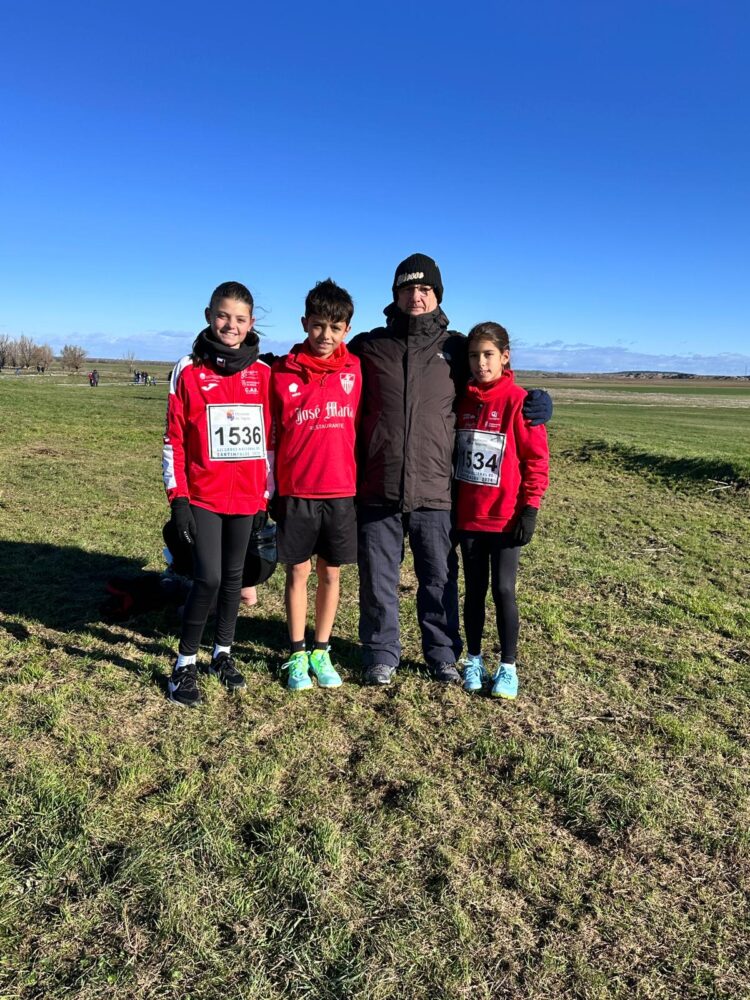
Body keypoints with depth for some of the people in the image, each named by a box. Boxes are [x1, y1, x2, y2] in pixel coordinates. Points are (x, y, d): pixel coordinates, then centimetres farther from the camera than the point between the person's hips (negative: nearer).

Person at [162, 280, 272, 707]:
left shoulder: (262, 373, 5)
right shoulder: (189, 370, -1)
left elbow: (270, 437, 8)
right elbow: (175, 437, -2)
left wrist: (268, 494, 6)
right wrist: (177, 497, -7)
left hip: (247, 495, 3)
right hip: (203, 495, -2)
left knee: (234, 575, 12)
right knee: (209, 578, -9)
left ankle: (224, 653, 29)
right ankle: (186, 663, 10)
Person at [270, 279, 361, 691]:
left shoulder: (354, 370, 1)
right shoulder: (282, 371, -3)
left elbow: (360, 424, 10)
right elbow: (269, 433, 2)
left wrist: (358, 479, 7)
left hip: (341, 490, 2)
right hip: (296, 491, -1)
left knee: (331, 573, 10)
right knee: (298, 572, 8)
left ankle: (321, 652, 25)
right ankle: (297, 655, 22)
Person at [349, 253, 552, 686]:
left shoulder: (457, 348, 8)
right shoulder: (368, 347, 7)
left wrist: (532, 403, 1)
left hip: (435, 491, 0)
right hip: (377, 490, 0)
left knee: (440, 580, 11)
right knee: (379, 579, 10)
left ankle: (443, 654, 30)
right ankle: (382, 654, 28)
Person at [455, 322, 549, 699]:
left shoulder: (518, 400, -8)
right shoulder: (463, 400, 5)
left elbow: (536, 459, -8)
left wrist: (530, 509, -11)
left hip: (505, 517, -4)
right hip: (467, 517, 4)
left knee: (503, 591, 3)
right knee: (474, 591, 12)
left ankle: (507, 666, 18)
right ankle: (474, 661, 26)